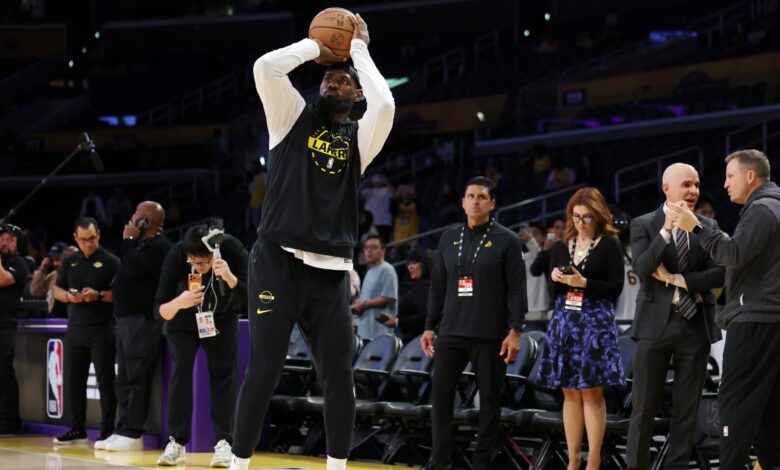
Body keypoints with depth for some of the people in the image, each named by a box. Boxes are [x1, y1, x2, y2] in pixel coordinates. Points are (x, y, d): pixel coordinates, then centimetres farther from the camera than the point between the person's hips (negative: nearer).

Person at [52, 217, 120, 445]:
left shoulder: (110, 261, -4)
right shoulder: (70, 262, 12)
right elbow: (56, 290, 15)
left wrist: (99, 295, -22)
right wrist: (68, 296, -6)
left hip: (102, 330, -5)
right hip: (75, 328, 5)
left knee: (105, 381, -3)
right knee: (73, 380, 8)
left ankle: (107, 431, 0)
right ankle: (77, 429, 17)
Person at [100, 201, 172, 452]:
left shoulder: (158, 246, -10)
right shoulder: (142, 244, 22)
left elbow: (135, 268, -22)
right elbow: (128, 269, 24)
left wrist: (128, 240, -11)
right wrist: (130, 241, 15)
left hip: (143, 320, -11)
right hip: (127, 318, 11)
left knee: (136, 378, -11)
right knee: (124, 379, 9)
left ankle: (133, 433, -12)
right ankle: (123, 431, 11)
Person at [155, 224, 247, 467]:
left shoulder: (231, 249, -34)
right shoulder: (176, 255, -33)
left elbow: (249, 299, -36)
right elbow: (159, 309, -32)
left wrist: (229, 277, -53)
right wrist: (178, 303, -53)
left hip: (222, 317, 0)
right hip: (182, 319, 0)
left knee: (222, 372, -7)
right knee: (181, 369, -11)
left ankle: (223, 443, -6)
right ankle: (176, 442, -4)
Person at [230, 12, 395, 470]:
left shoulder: (360, 136, 11)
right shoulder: (294, 116, 9)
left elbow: (385, 103, -11)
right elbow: (266, 67, -8)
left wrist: (359, 49, 1)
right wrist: (315, 48, 6)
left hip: (331, 272, 2)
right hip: (279, 261, -2)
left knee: (340, 377, 1)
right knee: (263, 371, -5)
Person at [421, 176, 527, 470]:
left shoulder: (506, 241, -1)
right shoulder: (449, 239, 11)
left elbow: (517, 290, -5)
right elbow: (437, 287, 14)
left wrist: (515, 331, -12)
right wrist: (430, 327, 10)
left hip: (490, 336, -4)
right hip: (451, 332, 4)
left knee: (489, 399, 3)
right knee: (440, 394, 1)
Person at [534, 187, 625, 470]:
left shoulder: (609, 245, -1)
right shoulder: (561, 247, 13)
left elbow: (616, 287, -6)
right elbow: (551, 290, 15)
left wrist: (584, 283, -17)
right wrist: (556, 279, -6)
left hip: (596, 324, -5)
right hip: (564, 323, 5)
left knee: (592, 393, -5)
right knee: (570, 393, 5)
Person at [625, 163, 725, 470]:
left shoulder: (708, 226, 8)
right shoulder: (644, 224, 1)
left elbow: (720, 273, -1)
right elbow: (642, 269, -14)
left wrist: (677, 279, -9)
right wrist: (667, 229, -23)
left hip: (696, 325, 3)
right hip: (656, 324, -3)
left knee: (687, 407, 7)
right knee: (644, 407, 0)